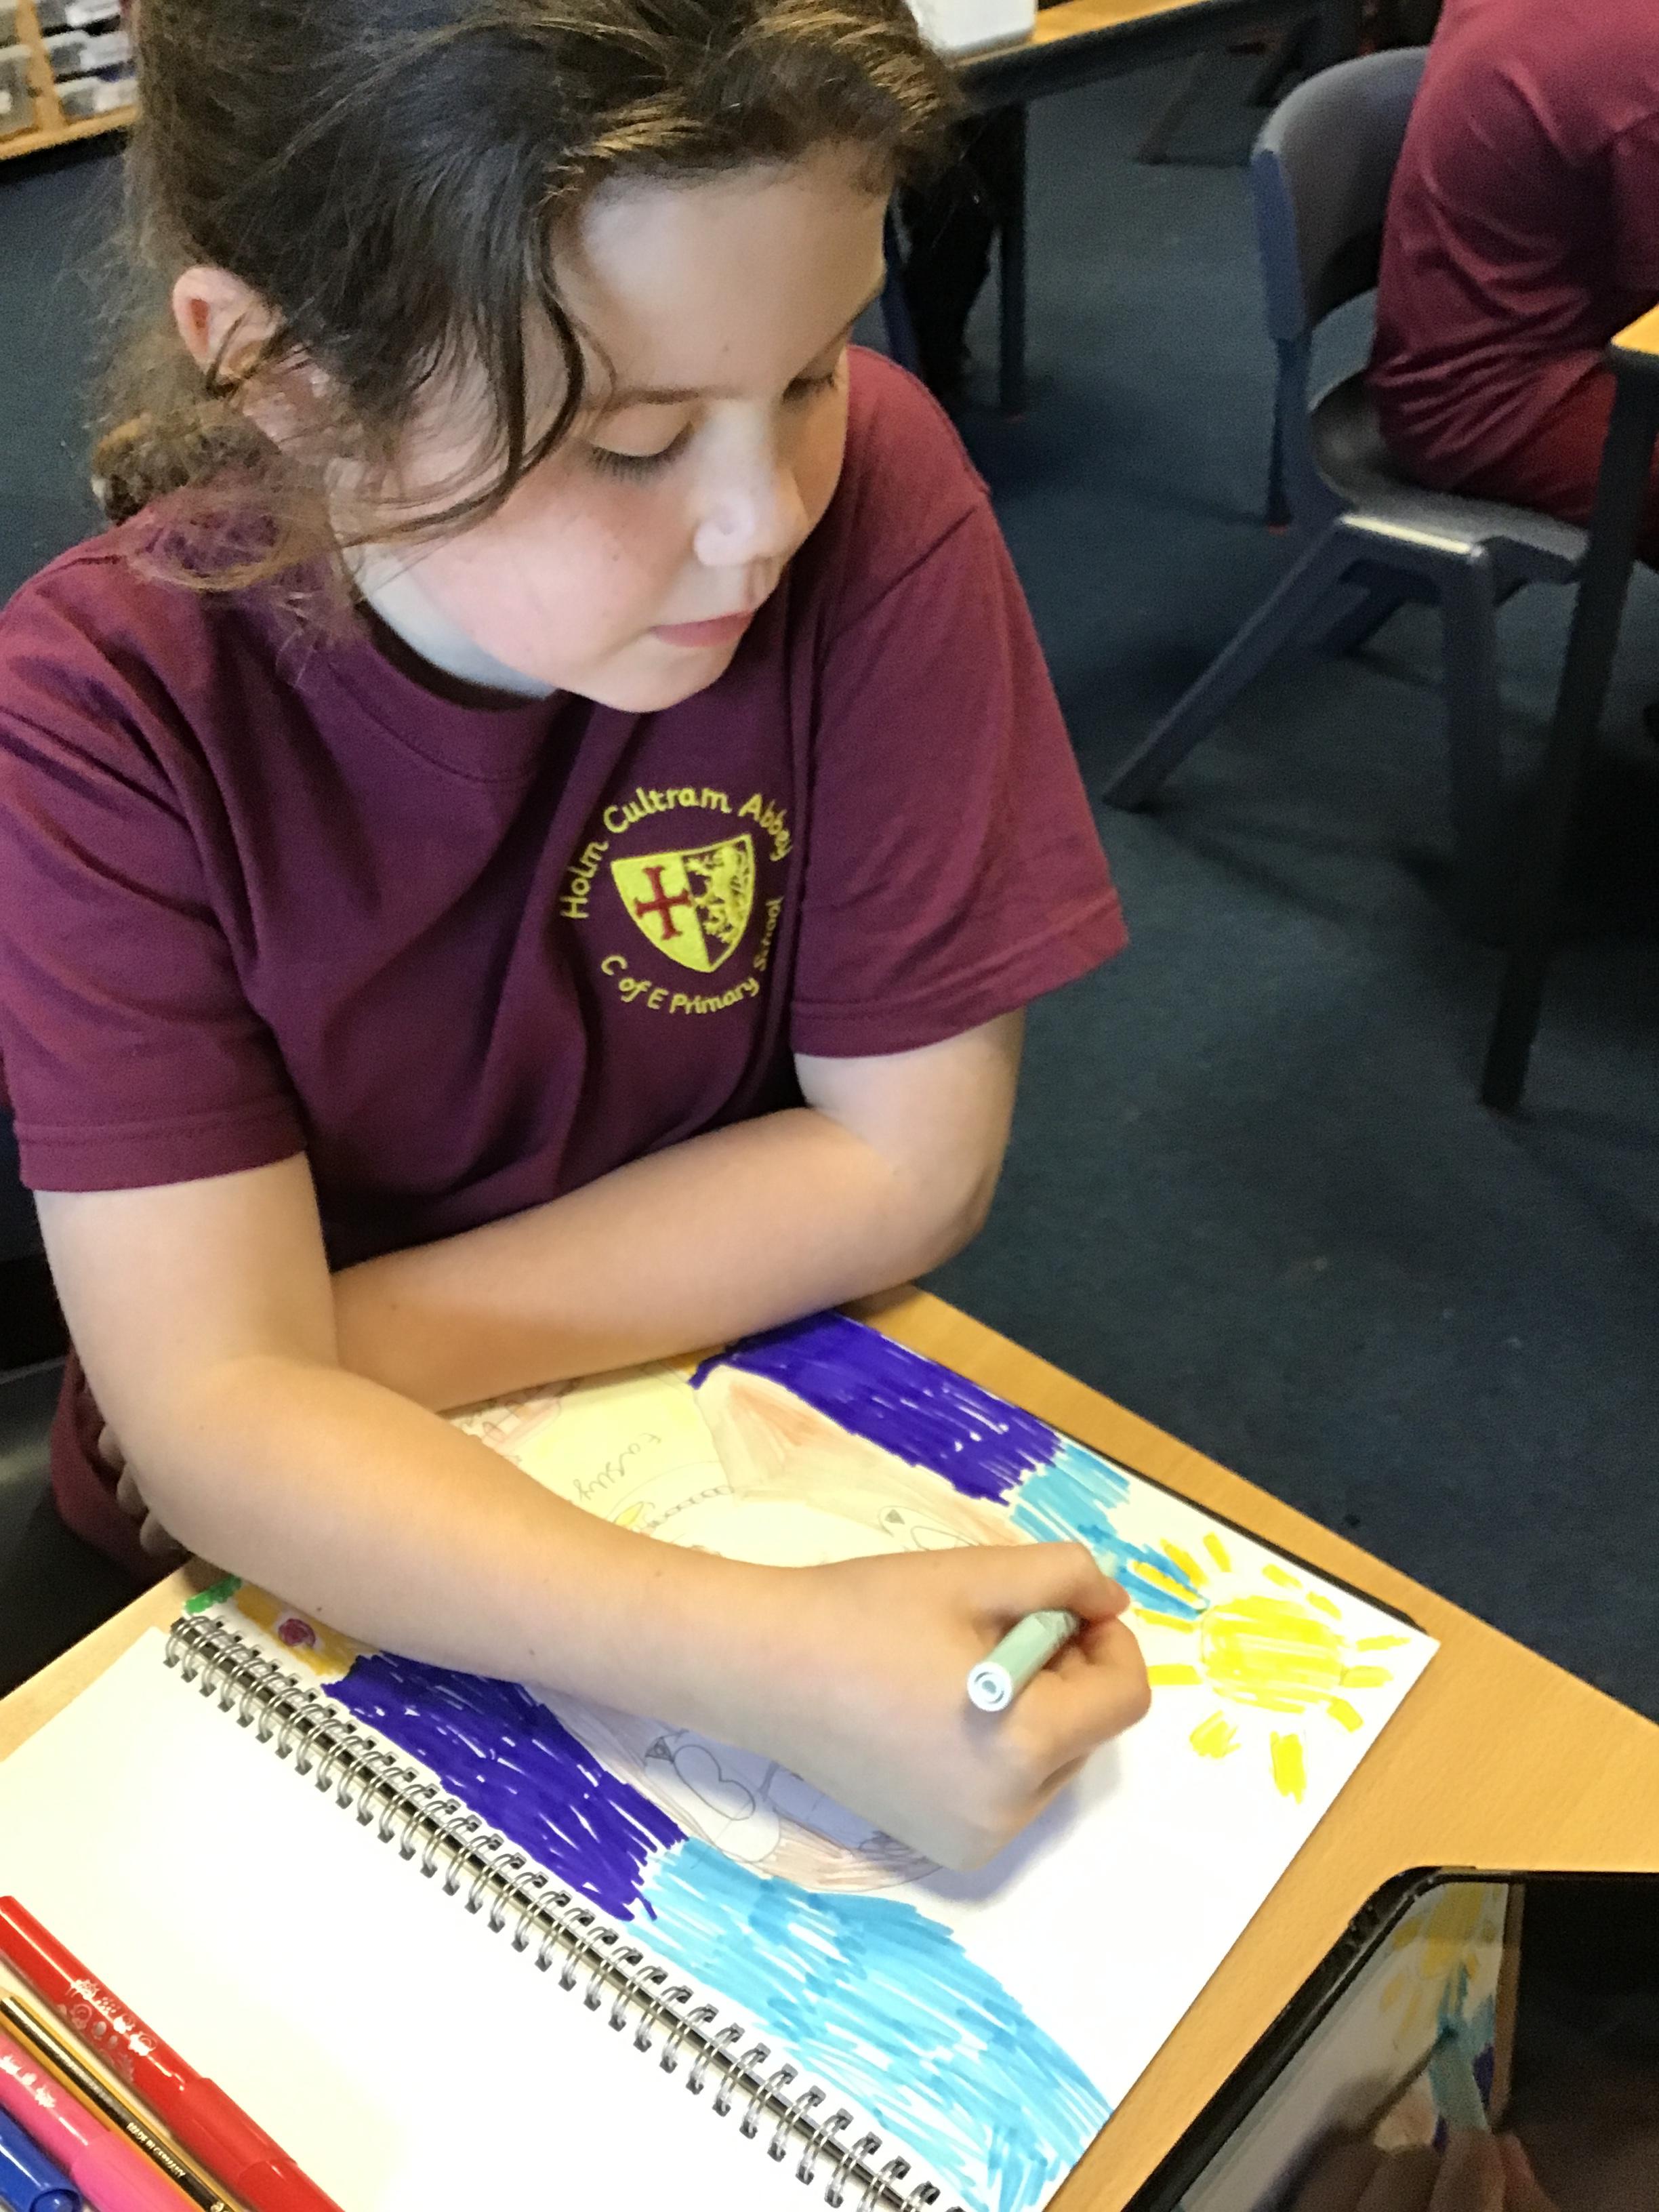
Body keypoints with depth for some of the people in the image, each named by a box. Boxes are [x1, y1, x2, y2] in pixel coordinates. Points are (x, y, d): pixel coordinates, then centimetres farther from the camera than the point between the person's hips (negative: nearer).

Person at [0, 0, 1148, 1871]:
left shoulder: (872, 492, -19)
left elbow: (908, 1161, -16)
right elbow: (216, 1411, -24)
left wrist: (335, 1349, -16)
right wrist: (777, 1665, -39)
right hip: (282, 1554, -1)